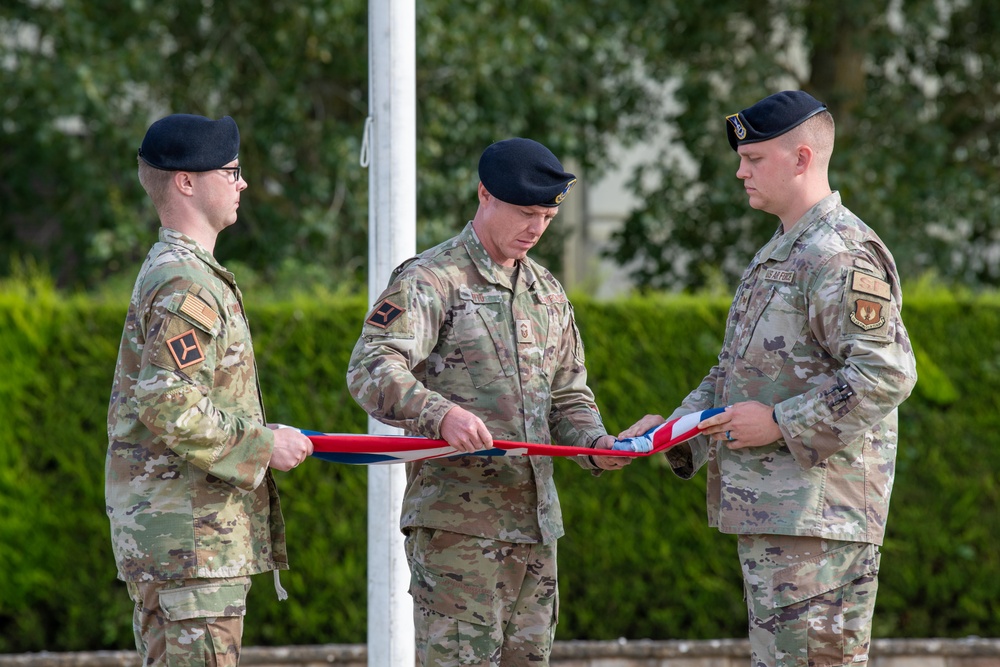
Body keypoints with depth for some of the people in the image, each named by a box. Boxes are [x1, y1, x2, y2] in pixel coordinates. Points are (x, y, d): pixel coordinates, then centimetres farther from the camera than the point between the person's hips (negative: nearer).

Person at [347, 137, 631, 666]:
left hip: (535, 522, 7)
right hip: (454, 520, -7)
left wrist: (594, 444, 1)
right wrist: (441, 414, -36)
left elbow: (568, 397, 24)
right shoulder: (429, 281, -5)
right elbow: (370, 370, -18)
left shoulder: (548, 294, 18)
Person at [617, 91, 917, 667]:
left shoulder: (842, 254, -13)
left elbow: (887, 374, -23)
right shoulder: (778, 255, 22)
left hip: (815, 510, -11)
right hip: (771, 509, 11)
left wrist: (781, 423, -20)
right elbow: (734, 373, 28)